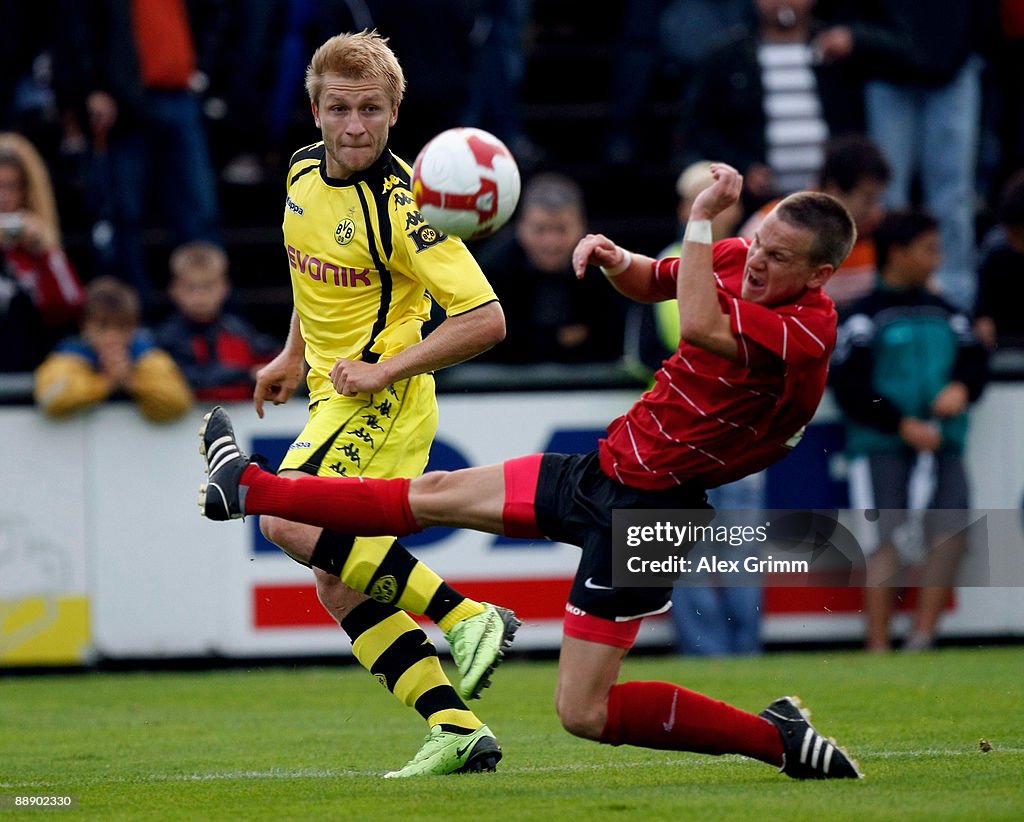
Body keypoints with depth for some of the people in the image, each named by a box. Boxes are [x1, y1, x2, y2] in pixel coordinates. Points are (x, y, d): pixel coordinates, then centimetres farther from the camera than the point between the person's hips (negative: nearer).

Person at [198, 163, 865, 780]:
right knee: (436, 494, 20)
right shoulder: (739, 259, -1)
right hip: (605, 466, 8)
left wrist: (703, 218, -34)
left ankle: (780, 739, 2)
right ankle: (250, 488, 33)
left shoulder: (808, 331, -25)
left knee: (584, 712, -8)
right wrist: (615, 260, -2)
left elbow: (700, 327, -42)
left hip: (644, 511, -8)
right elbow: (655, 282, 20)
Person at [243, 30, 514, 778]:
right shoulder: (304, 173, 5)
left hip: (384, 400, -9)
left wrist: (383, 369, -22)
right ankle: (457, 730, 2)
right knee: (339, 590, 4)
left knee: (287, 519, -27)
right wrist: (293, 357, 25)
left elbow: (486, 321, -22)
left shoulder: (402, 205, -19)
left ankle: (466, 616, -23)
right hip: (335, 397, 9)